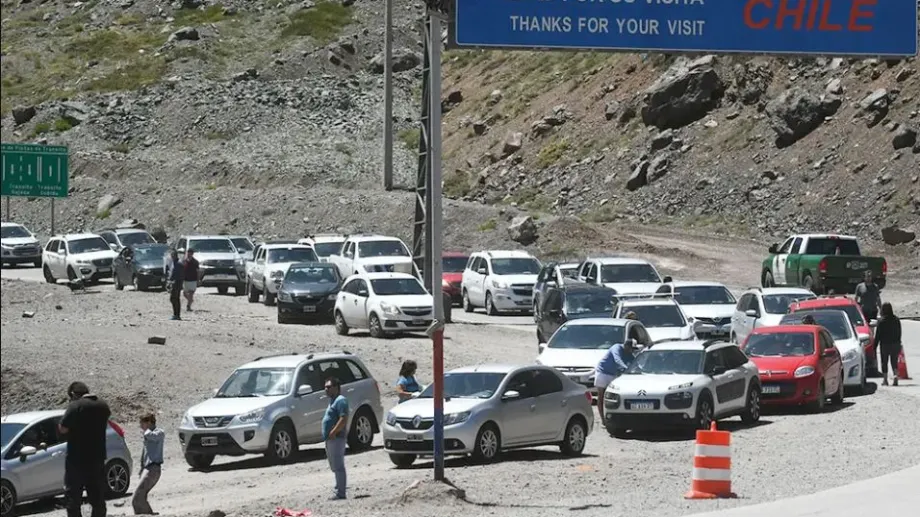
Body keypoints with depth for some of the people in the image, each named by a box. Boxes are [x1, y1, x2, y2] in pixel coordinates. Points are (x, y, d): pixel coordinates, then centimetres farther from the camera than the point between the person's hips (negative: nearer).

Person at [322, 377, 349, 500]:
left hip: (336, 438, -11)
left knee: (338, 466, -11)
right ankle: (338, 490, 19)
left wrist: (333, 432, -23)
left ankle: (340, 492, -12)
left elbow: (344, 419, -21)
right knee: (335, 467, 14)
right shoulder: (332, 401, 21)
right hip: (330, 439, 11)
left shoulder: (340, 400, -11)